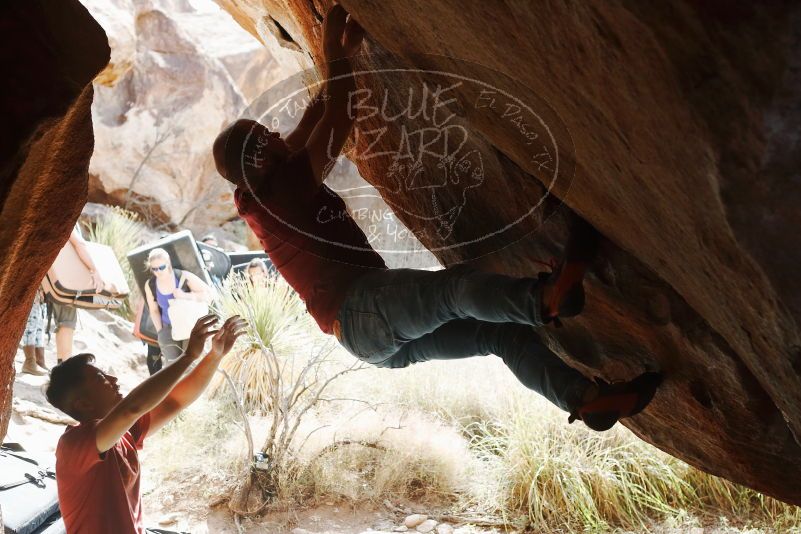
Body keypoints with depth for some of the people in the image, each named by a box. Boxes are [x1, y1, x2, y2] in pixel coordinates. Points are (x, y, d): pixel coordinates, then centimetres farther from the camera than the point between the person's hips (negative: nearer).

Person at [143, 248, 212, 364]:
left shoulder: (184, 277, -18)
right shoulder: (150, 285, -7)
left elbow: (209, 294, -20)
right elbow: (154, 310, 7)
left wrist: (185, 296, -29)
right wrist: (160, 333, 2)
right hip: (169, 329, 3)